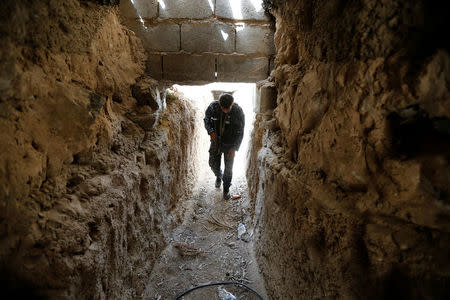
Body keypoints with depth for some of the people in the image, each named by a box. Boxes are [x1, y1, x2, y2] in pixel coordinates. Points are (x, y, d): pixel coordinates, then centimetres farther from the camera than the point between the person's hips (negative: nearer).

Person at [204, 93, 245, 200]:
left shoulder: (238, 112, -21)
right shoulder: (213, 106, -16)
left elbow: (240, 132, -13)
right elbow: (206, 119, 3)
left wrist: (234, 148, -16)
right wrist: (211, 131, -14)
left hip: (229, 143, -2)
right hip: (216, 140, 2)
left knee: (228, 167, 5)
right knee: (213, 163, 11)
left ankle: (226, 189, 27)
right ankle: (218, 176, 46)